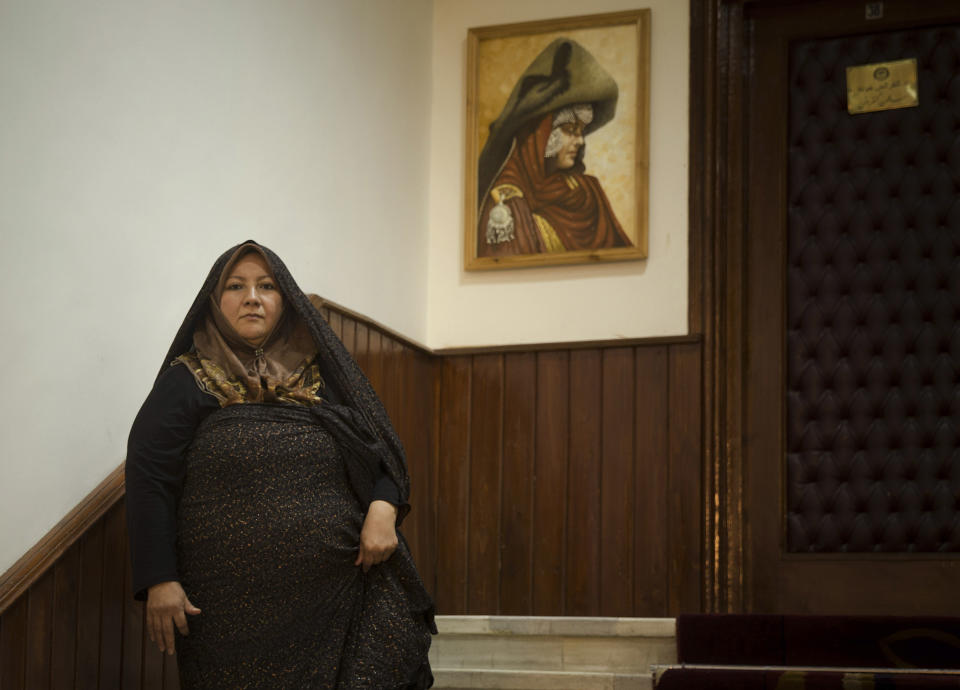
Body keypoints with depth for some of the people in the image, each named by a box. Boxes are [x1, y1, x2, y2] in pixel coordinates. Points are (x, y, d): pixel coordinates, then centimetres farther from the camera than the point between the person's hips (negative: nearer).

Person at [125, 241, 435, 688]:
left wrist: (383, 509, -6)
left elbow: (382, 448, 14)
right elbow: (149, 482, -3)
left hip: (337, 595, 2)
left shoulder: (322, 375, 12)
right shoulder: (185, 384, 2)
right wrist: (160, 582, -11)